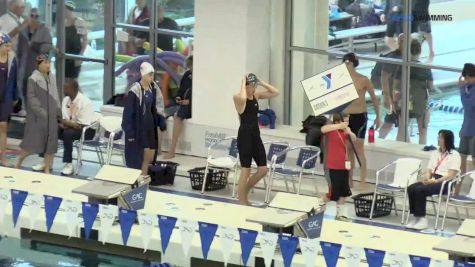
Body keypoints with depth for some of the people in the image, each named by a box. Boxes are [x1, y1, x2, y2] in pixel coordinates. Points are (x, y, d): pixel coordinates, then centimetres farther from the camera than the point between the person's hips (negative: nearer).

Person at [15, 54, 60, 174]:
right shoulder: (33, 78, -9)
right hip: (37, 115, -6)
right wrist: (40, 111, -20)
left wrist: (58, 112, 10)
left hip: (51, 115, 6)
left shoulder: (52, 78, 9)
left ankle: (47, 168, 10)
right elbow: (31, 97, -13)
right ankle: (19, 161, 19)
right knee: (33, 140, -3)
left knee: (50, 142, 4)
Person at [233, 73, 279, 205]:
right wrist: (243, 83, -21)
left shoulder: (256, 95, 10)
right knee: (246, 170, -3)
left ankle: (244, 191, 25)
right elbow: (243, 98, -37)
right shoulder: (238, 97, -11)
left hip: (255, 134, 8)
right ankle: (242, 202, 7)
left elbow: (275, 92, 7)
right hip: (244, 135, -8)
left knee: (263, 169, 7)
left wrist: (261, 82, 1)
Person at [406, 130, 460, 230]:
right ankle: (416, 216, -22)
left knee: (420, 190, -30)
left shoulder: (454, 155, -2)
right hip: (432, 181, 7)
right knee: (411, 188, -21)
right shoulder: (435, 153, 20)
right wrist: (427, 178, -6)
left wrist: (435, 181, -19)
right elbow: (429, 170, 17)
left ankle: (421, 218, -23)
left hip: (444, 183, -7)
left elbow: (450, 175, -11)